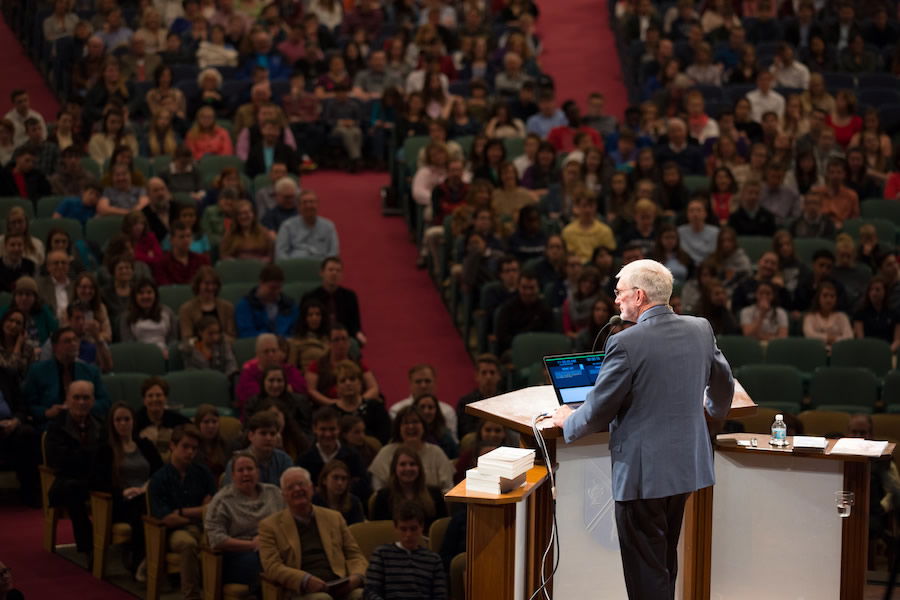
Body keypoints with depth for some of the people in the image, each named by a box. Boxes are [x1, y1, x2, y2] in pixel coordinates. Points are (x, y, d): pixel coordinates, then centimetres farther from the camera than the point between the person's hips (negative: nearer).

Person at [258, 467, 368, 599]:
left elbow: (355, 556, 20)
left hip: (340, 588, 3)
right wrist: (305, 580, -18)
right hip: (300, 591, -3)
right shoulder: (269, 526, 12)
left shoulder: (334, 518, 22)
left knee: (361, 595, -31)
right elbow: (272, 567, 0)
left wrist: (356, 577, -4)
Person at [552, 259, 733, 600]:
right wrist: (715, 411, 39)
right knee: (665, 563, 21)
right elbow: (723, 383, 18)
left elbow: (598, 412, -13)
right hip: (686, 466, 7)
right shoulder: (700, 330, 2)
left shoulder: (626, 344, -19)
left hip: (642, 474, -7)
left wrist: (568, 422, 8)